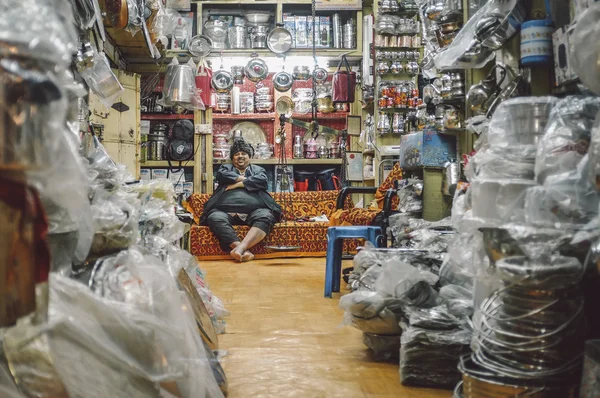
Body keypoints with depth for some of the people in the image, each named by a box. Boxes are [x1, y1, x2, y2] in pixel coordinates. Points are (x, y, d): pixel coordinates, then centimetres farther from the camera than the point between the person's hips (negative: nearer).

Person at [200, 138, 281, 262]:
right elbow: (222, 175, 5)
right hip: (226, 212, 0)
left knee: (266, 216, -34)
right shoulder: (225, 168, 31)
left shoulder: (258, 169, 29)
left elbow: (262, 181, 5)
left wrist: (237, 184, 3)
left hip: (253, 212, 0)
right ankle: (244, 251, -47)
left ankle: (241, 247, -52)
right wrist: (247, 180, 6)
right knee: (215, 218, -35)